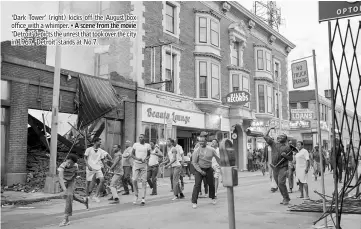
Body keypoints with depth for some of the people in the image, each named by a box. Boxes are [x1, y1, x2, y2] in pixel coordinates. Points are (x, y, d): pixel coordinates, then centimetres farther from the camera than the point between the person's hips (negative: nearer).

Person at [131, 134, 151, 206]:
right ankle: (136, 195, 15)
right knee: (134, 180, -7)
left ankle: (143, 199, 1)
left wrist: (146, 159, -8)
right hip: (136, 164, 1)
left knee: (144, 181, -3)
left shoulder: (147, 145, 6)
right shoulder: (135, 144, 6)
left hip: (144, 165, 0)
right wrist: (137, 158, -11)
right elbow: (132, 154, 8)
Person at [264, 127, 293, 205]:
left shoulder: (287, 147, -1)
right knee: (279, 184, 9)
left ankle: (286, 199, -4)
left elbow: (291, 158, 3)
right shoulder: (274, 144, 6)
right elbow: (265, 136, 3)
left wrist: (285, 155, -16)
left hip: (283, 167, -4)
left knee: (281, 183, -17)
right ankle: (285, 198, 23)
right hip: (275, 167, 4)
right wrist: (270, 129, 10)